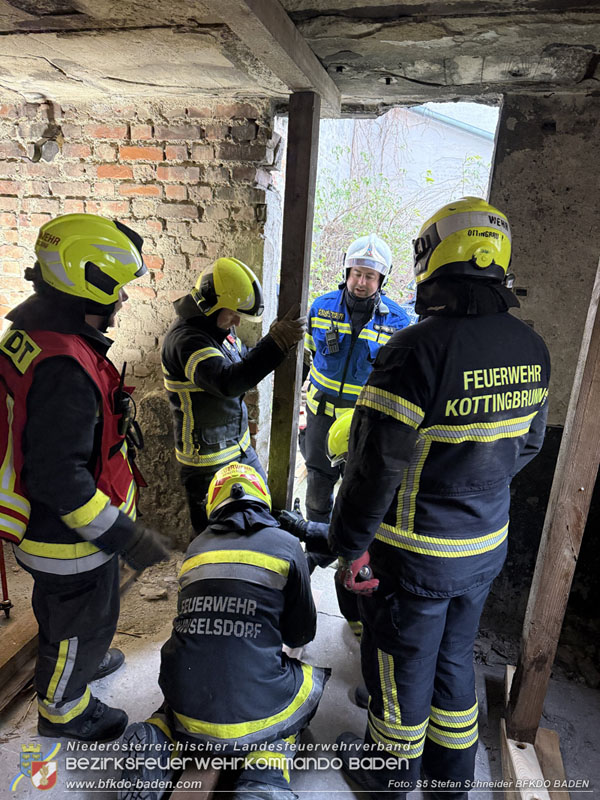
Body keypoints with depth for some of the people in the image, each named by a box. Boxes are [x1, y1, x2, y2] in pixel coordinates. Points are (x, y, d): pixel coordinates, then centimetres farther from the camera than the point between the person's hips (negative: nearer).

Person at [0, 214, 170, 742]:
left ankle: (80, 659, 59)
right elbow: (60, 478, -33)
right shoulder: (66, 369, -34)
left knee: (60, 609, 32)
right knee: (82, 622, 17)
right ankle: (64, 709, 43)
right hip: (70, 538, -9)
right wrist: (124, 537, -25)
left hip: (44, 518, 9)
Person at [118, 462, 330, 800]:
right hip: (252, 720, -3)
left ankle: (159, 736, 8)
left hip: (188, 718, 4)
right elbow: (301, 634, 7)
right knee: (314, 679, 25)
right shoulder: (285, 545, -3)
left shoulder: (196, 548, 6)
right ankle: (266, 773, 2)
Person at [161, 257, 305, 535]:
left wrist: (274, 338, -5)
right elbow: (227, 382, -41)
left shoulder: (221, 327, 4)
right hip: (207, 459, -9)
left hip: (239, 446, 9)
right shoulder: (185, 339, -26)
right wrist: (276, 343, -43)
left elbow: (244, 365, 12)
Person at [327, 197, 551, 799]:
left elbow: (376, 465, -23)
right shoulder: (532, 350, -3)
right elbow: (527, 445, 9)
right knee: (455, 656, 26)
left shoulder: (418, 349, -27)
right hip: (488, 546, 7)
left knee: (401, 664, 18)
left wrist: (351, 543, -10)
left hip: (416, 552, -6)